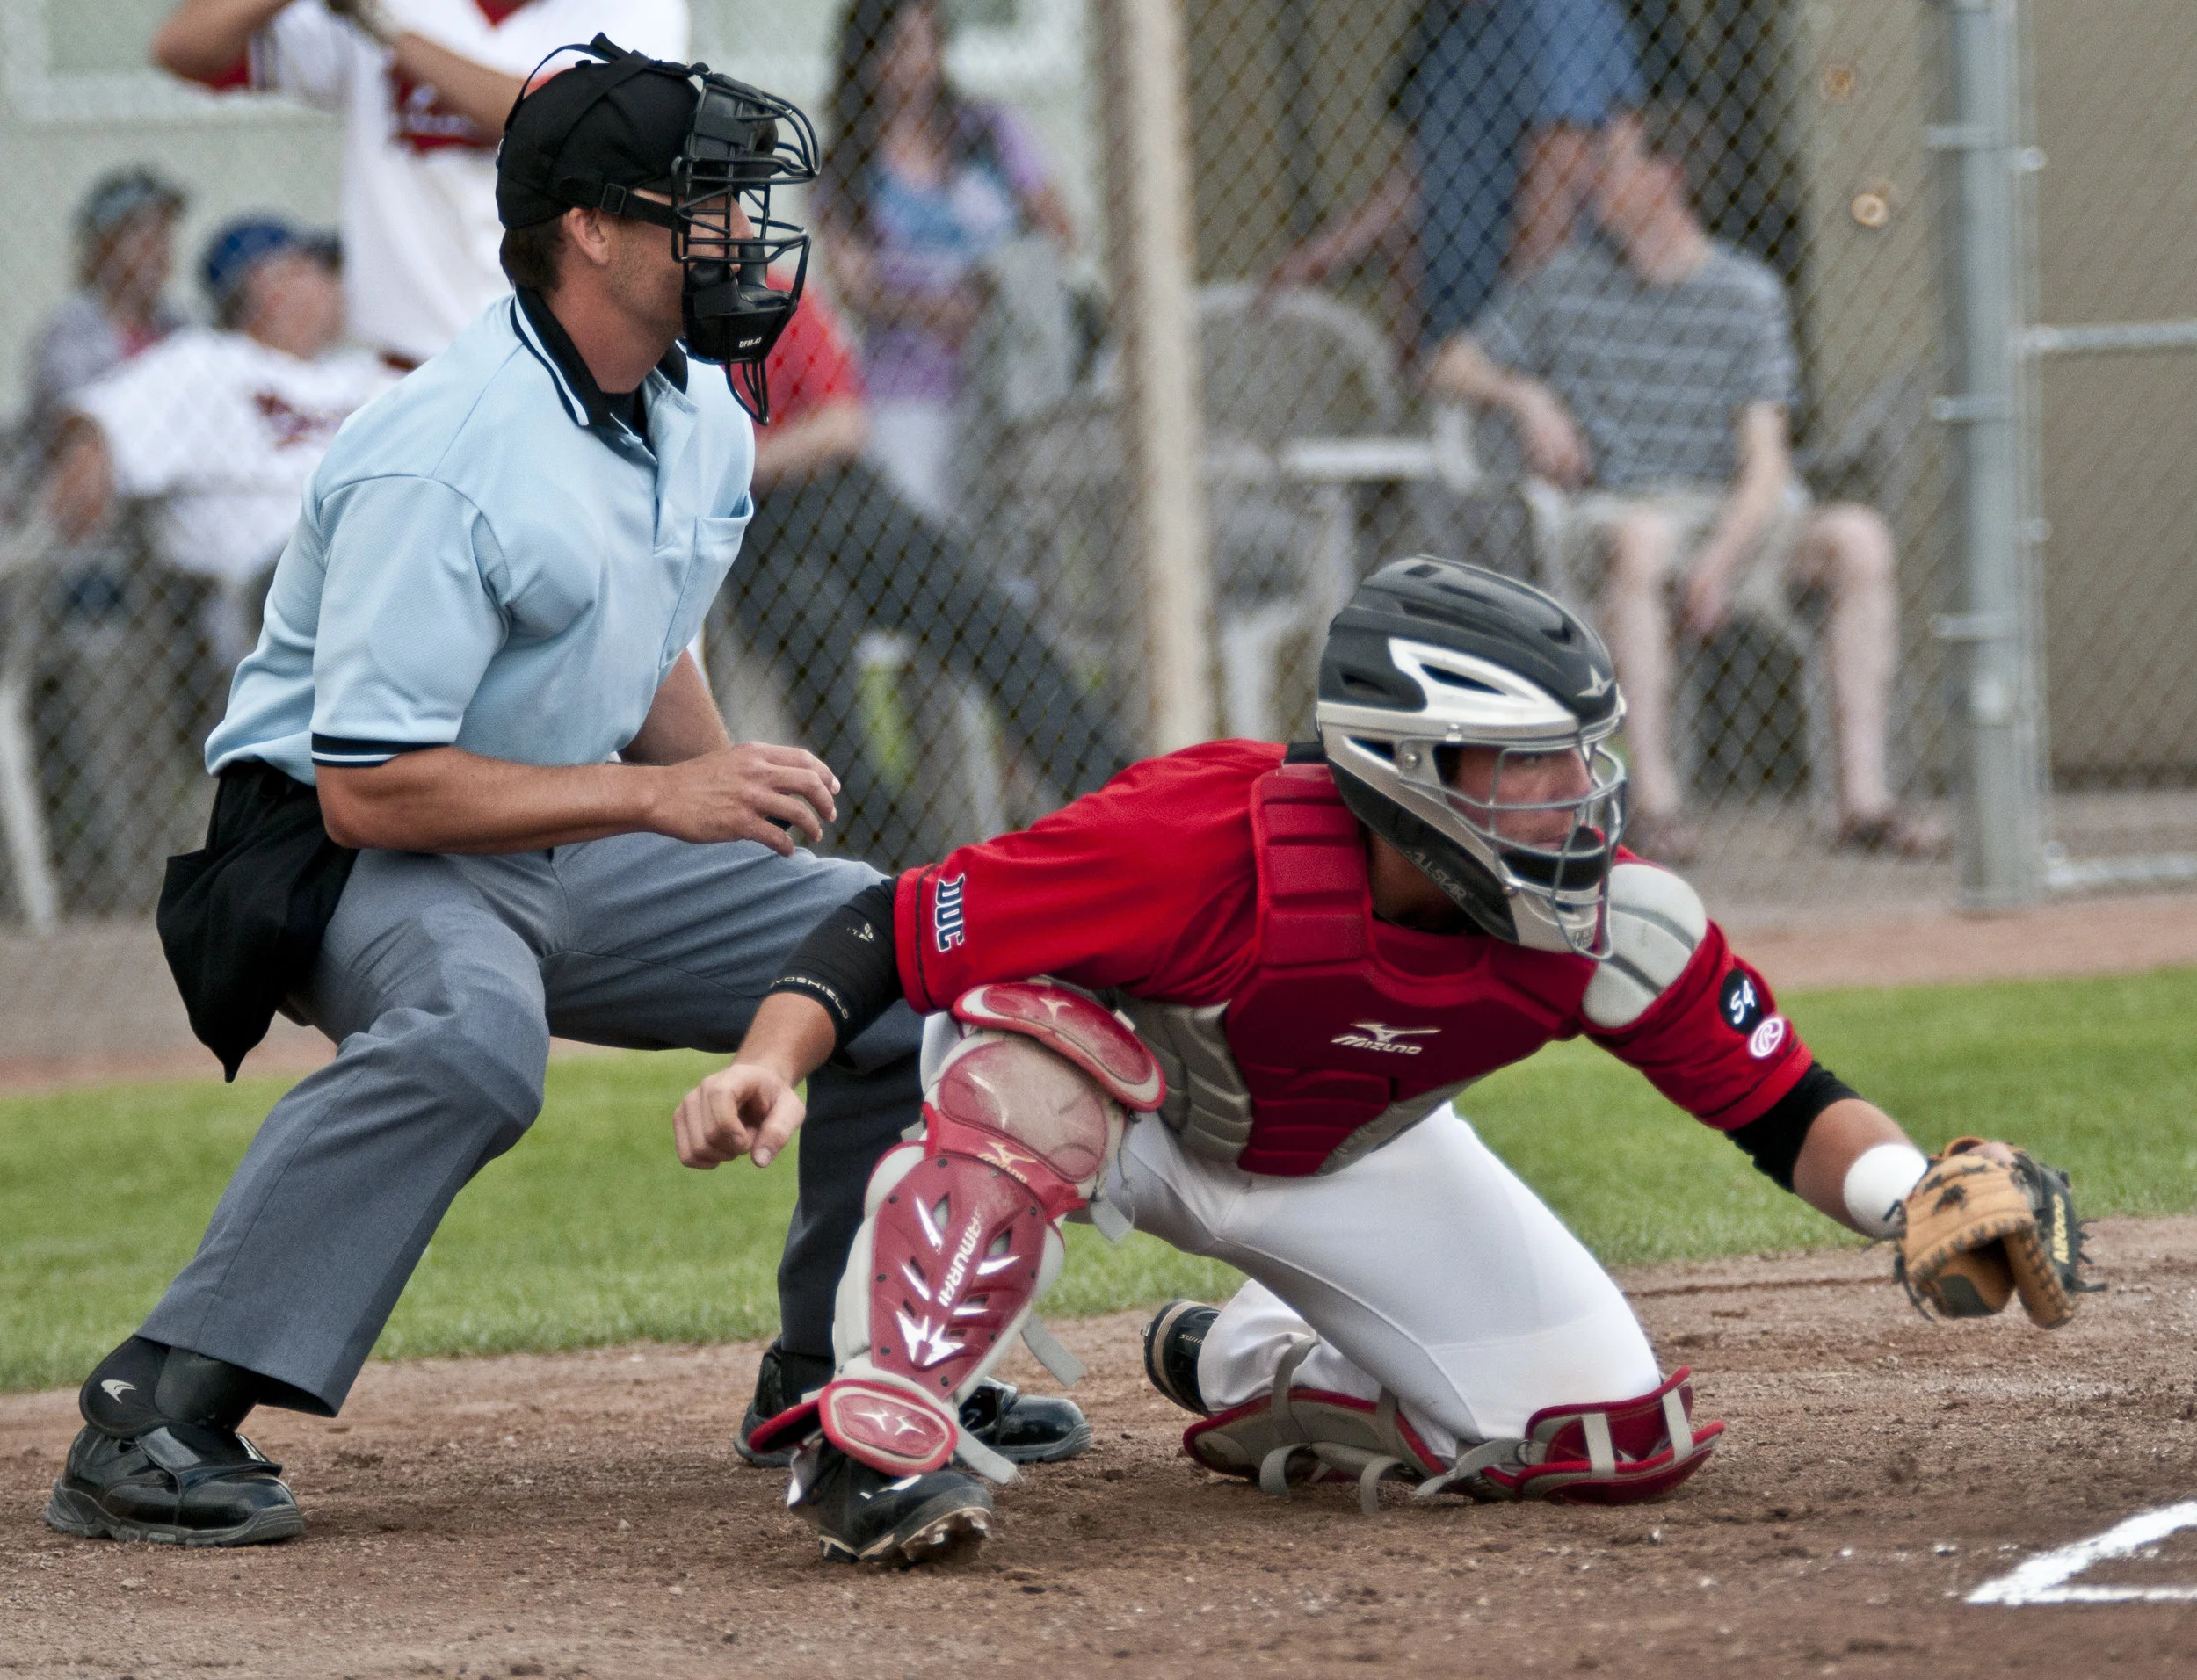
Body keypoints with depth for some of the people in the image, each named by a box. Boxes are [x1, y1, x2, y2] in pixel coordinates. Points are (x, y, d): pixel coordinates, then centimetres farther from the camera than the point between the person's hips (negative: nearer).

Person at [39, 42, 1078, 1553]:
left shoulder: (703, 423, 4)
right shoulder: (442, 461, -26)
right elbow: (371, 789, -28)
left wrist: (742, 797, 0)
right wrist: (663, 796, -29)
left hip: (580, 852, 9)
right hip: (347, 859, -9)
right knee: (472, 1029, -41)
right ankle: (156, 1421, -38)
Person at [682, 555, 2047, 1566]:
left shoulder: (1615, 928, -25)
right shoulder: (1209, 847, -38)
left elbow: (1786, 1106, -17)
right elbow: (891, 931, -32)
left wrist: (1913, 1199, -38)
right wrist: (766, 1070, -50)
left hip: (1341, 1168, 5)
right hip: (1119, 1116, -5)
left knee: (1620, 1440, -6)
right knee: (1039, 1052, -42)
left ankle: (1247, 1372, 17)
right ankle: (879, 1431, -38)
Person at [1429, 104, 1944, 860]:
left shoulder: (1747, 294, 0)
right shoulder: (1568, 281, 6)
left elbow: (1767, 462, -7)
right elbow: (1450, 367, 14)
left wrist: (1721, 558, -25)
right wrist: (1525, 397, -8)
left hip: (1732, 513, 1)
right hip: (1607, 508, -1)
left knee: (1860, 537, -26)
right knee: (1643, 538, -38)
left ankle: (1863, 798, -29)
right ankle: (1654, 798, -42)